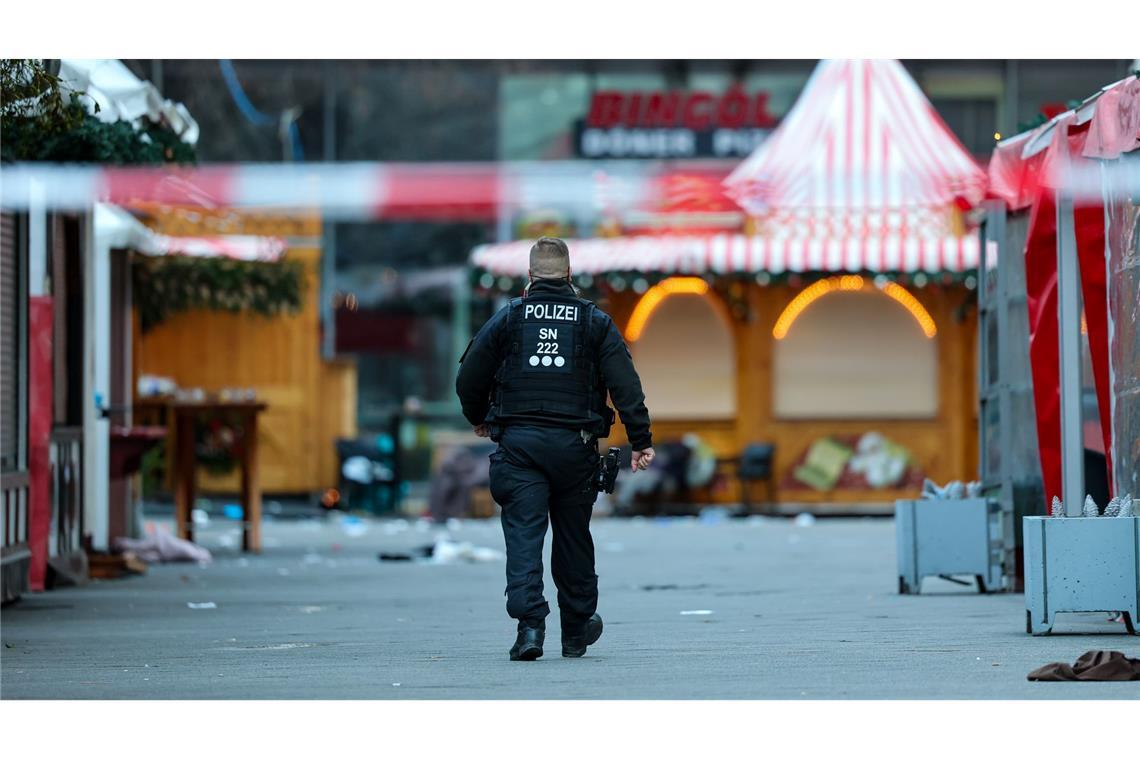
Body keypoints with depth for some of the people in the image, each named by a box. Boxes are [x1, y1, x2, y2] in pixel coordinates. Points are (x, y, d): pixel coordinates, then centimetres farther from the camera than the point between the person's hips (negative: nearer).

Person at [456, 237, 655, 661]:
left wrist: (478, 419, 26)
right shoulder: (595, 322, 5)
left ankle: (529, 624, -19)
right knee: (573, 536, 12)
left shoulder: (508, 318, 4)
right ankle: (577, 632, 23)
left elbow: (469, 378, 6)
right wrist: (641, 441, -3)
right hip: (574, 445, 1)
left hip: (518, 442, -1)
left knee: (523, 535, -3)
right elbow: (626, 385, -3)